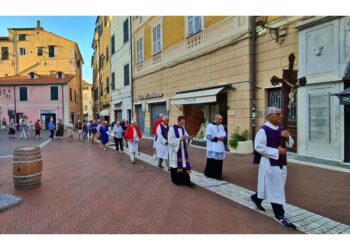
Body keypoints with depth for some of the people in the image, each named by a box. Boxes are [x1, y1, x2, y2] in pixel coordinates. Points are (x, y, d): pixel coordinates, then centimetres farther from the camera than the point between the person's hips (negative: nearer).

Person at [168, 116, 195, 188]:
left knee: (184, 164, 3)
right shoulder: (172, 129, -13)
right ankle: (176, 180, 22)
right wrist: (180, 139, -25)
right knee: (176, 164, 5)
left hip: (183, 150, 6)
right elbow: (170, 140, -17)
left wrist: (188, 138, -11)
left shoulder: (182, 128, 7)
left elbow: (185, 137, 11)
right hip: (175, 150, -5)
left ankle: (187, 181, 8)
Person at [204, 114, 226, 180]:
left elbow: (224, 134, 16)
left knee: (219, 160, 6)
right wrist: (217, 138, -16)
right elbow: (208, 136, -15)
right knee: (212, 160, -3)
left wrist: (223, 137, -7)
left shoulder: (221, 126, 11)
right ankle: (210, 173, 12)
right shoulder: (210, 126, -9)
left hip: (220, 147, 6)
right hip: (212, 147, -6)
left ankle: (218, 174, 17)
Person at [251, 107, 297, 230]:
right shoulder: (263, 130, -15)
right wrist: (276, 151, -21)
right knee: (276, 190, -2)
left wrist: (287, 137, -8)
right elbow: (258, 147, -20)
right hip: (269, 163, -8)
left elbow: (290, 144, 14)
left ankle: (256, 198, 43)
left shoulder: (280, 129, 9)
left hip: (281, 162, 8)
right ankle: (279, 215, 10)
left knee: (271, 187, 19)